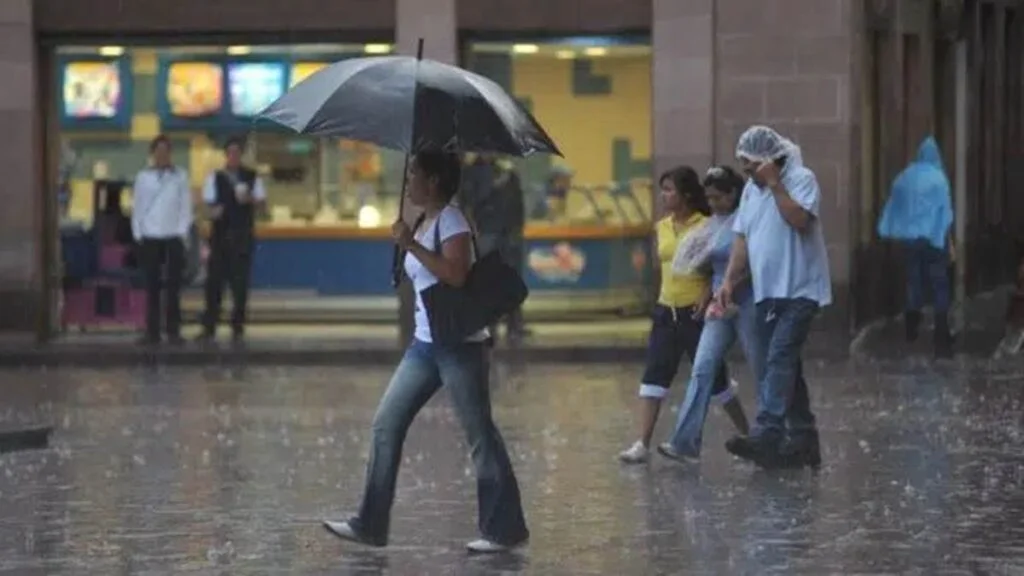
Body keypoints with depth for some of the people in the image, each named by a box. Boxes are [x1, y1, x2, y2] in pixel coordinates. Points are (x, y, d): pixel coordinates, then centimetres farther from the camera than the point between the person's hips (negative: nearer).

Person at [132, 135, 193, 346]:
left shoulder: (180, 176, 6)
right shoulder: (143, 177, 9)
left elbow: (186, 207, 4)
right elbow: (137, 207, 9)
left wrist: (182, 232, -5)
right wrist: (138, 233, 0)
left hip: (173, 238, -1)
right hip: (149, 239, 1)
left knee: (173, 287, -2)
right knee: (152, 287, 2)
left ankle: (173, 331, 1)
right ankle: (152, 331, 4)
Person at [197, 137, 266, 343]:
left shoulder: (252, 177, 8)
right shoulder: (215, 178, 6)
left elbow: (262, 202, 6)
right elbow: (209, 203, 0)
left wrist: (250, 199, -15)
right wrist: (213, 211, -23)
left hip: (243, 235, 1)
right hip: (220, 234, -1)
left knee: (240, 282, 1)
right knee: (214, 280, -3)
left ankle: (238, 327, 8)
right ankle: (209, 327, 1)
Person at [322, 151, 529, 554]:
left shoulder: (451, 221, -11)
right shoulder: (424, 224, 15)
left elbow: (455, 274, -26)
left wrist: (411, 245, -22)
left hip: (459, 344, -9)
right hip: (425, 344, 9)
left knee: (480, 434, -3)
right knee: (386, 426, 4)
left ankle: (505, 529, 4)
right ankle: (370, 525, 7)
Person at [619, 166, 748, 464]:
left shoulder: (705, 226, -9)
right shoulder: (661, 228, 8)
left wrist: (707, 294, -22)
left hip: (696, 313, -5)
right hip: (666, 312, 5)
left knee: (713, 376, 4)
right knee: (654, 375, -5)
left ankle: (747, 434, 21)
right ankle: (643, 444, -8)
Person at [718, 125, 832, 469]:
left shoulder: (801, 179, -7)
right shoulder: (751, 190, 15)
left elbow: (800, 219, -24)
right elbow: (742, 239, 14)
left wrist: (775, 184, -21)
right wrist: (729, 281, 4)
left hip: (799, 290, -8)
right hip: (767, 293, 8)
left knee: (779, 360, -20)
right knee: (784, 366, 9)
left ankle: (767, 434, -29)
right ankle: (803, 441, 16)